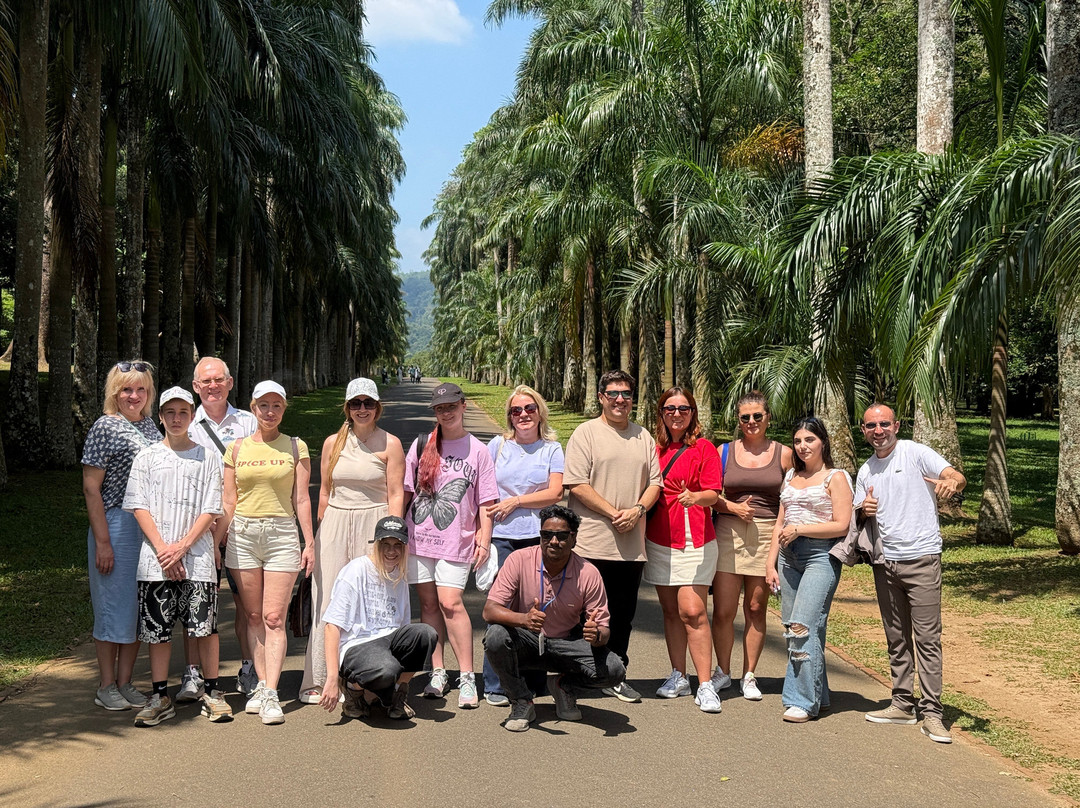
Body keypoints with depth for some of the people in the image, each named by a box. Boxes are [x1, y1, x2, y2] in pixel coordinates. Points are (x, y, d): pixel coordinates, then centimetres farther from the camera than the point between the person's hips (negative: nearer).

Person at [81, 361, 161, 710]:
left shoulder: (149, 425, 11)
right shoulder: (105, 427, -8)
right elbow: (91, 488, -10)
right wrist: (102, 542, -15)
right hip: (116, 525, -6)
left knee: (140, 605, 10)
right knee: (114, 603, 2)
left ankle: (125, 682, 21)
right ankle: (106, 686, 15)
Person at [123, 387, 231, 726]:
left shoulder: (208, 457, 6)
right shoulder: (146, 457, 8)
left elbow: (210, 510, 1)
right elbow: (139, 507, 1)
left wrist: (182, 546, -9)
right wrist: (163, 549, -9)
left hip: (197, 555, -1)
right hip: (156, 558, 1)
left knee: (204, 625, -3)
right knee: (157, 629, 2)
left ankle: (212, 693, 8)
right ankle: (161, 697, 12)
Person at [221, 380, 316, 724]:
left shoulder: (296, 447, 4)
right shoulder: (237, 448, 8)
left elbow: (301, 499, 4)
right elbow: (228, 503, 10)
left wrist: (310, 543, 0)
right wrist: (214, 543, 7)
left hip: (282, 534, -2)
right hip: (243, 534, 2)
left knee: (274, 618, -7)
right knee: (254, 616, 6)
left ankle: (270, 695, -8)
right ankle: (262, 685, 14)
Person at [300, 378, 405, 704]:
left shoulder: (389, 444, 0)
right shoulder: (333, 442, 10)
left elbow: (396, 494, -2)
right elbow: (324, 491, 15)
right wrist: (321, 533, 12)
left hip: (373, 523, -3)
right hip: (335, 523, 3)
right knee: (326, 600, 1)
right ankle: (317, 680, 8)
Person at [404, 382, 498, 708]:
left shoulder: (477, 451, 3)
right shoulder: (422, 445, 8)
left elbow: (485, 501, 3)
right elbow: (405, 491, 11)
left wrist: (485, 538, -4)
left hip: (456, 541, -3)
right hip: (418, 536, 3)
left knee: (450, 603, -11)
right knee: (428, 604, 5)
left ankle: (467, 677, -4)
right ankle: (437, 673, 13)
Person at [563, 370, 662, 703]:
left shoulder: (643, 436, 14)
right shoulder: (586, 433, -2)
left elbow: (655, 481, 12)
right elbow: (577, 485, -10)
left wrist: (638, 509, -7)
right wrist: (613, 513, -14)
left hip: (632, 545, 5)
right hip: (592, 543, -5)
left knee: (623, 613, 11)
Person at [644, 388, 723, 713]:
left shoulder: (703, 448, -1)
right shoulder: (656, 448, 13)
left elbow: (713, 494, -8)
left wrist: (695, 497, -29)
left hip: (693, 540, -5)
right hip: (658, 540, 5)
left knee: (692, 611, -12)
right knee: (670, 611, 9)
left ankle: (705, 685, -8)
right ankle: (678, 677, 18)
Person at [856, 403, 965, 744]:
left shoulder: (916, 453, -4)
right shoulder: (865, 471, 14)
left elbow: (959, 478, -14)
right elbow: (859, 517, 20)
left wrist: (951, 483, -38)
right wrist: (864, 510, -3)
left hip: (921, 559, -6)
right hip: (885, 562, 6)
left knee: (927, 638, -7)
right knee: (896, 639, 12)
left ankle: (931, 714, -5)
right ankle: (903, 704, 20)